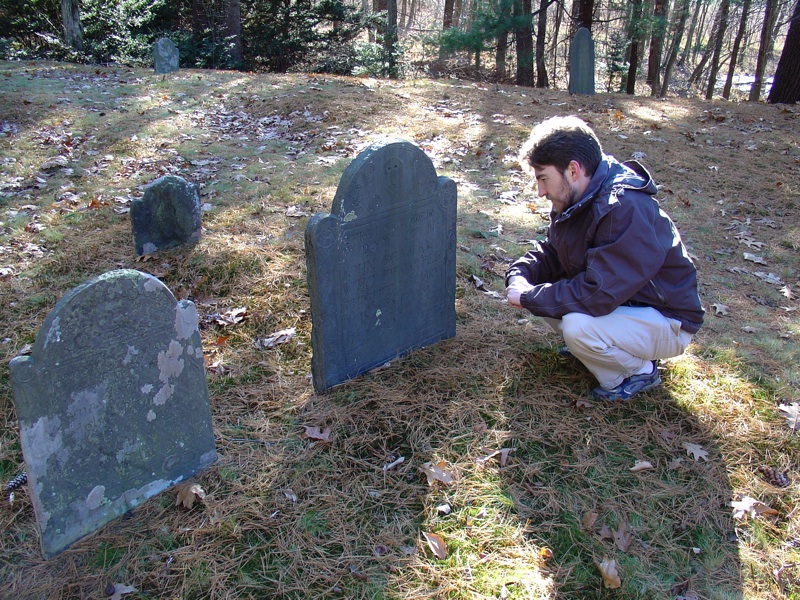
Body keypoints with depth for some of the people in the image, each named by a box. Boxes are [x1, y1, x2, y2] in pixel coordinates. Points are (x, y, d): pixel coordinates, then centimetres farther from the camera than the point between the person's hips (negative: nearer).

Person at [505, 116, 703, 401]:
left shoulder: (627, 211, -32)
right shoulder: (576, 200, -3)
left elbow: (597, 295, -36)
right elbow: (549, 253, 8)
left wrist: (528, 297, -26)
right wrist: (519, 277, -14)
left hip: (667, 324, -8)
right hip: (620, 301, 9)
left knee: (578, 326, -33)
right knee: (544, 288, -4)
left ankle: (639, 370, -4)